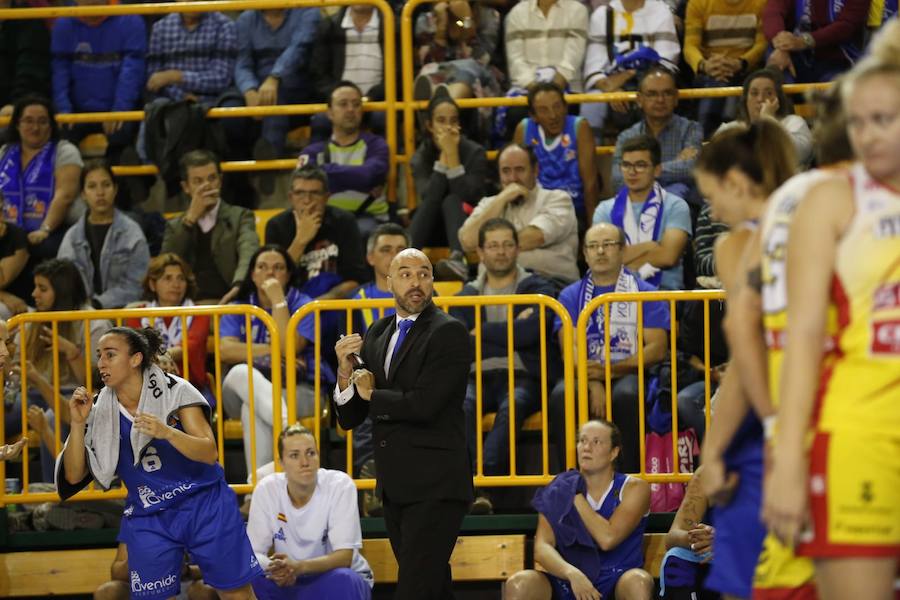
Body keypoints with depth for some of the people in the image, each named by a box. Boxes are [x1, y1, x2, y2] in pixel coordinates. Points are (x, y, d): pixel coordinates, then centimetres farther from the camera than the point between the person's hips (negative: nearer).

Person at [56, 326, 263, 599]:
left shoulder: (174, 390, -9)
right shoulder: (101, 412, -1)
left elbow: (209, 453, -15)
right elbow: (74, 476, -3)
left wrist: (167, 433, -32)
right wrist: (78, 424, -16)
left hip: (204, 506, -2)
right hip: (148, 520, 2)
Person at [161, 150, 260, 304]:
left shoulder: (240, 217, 11)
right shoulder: (175, 226, 20)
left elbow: (249, 254, -9)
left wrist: (239, 286, -31)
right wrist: (191, 217, 1)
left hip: (227, 303, -2)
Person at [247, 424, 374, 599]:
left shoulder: (340, 485, -17)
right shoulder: (266, 489, -11)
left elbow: (344, 556, -22)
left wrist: (299, 567, -41)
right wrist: (275, 568, -36)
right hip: (289, 583, 2)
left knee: (341, 581, -36)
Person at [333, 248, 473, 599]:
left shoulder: (449, 333, -8)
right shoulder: (376, 335, 14)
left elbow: (424, 405, -20)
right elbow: (349, 419, 13)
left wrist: (373, 395, -3)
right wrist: (345, 372, -7)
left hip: (434, 487, -8)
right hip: (395, 487, 8)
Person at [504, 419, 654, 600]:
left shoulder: (634, 488, -1)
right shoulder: (559, 490, 4)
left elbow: (608, 538, -18)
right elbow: (542, 548, -10)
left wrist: (576, 497, -7)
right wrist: (572, 573, -30)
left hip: (617, 584, -2)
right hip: (568, 582, 2)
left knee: (639, 581, -35)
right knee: (519, 583, -25)